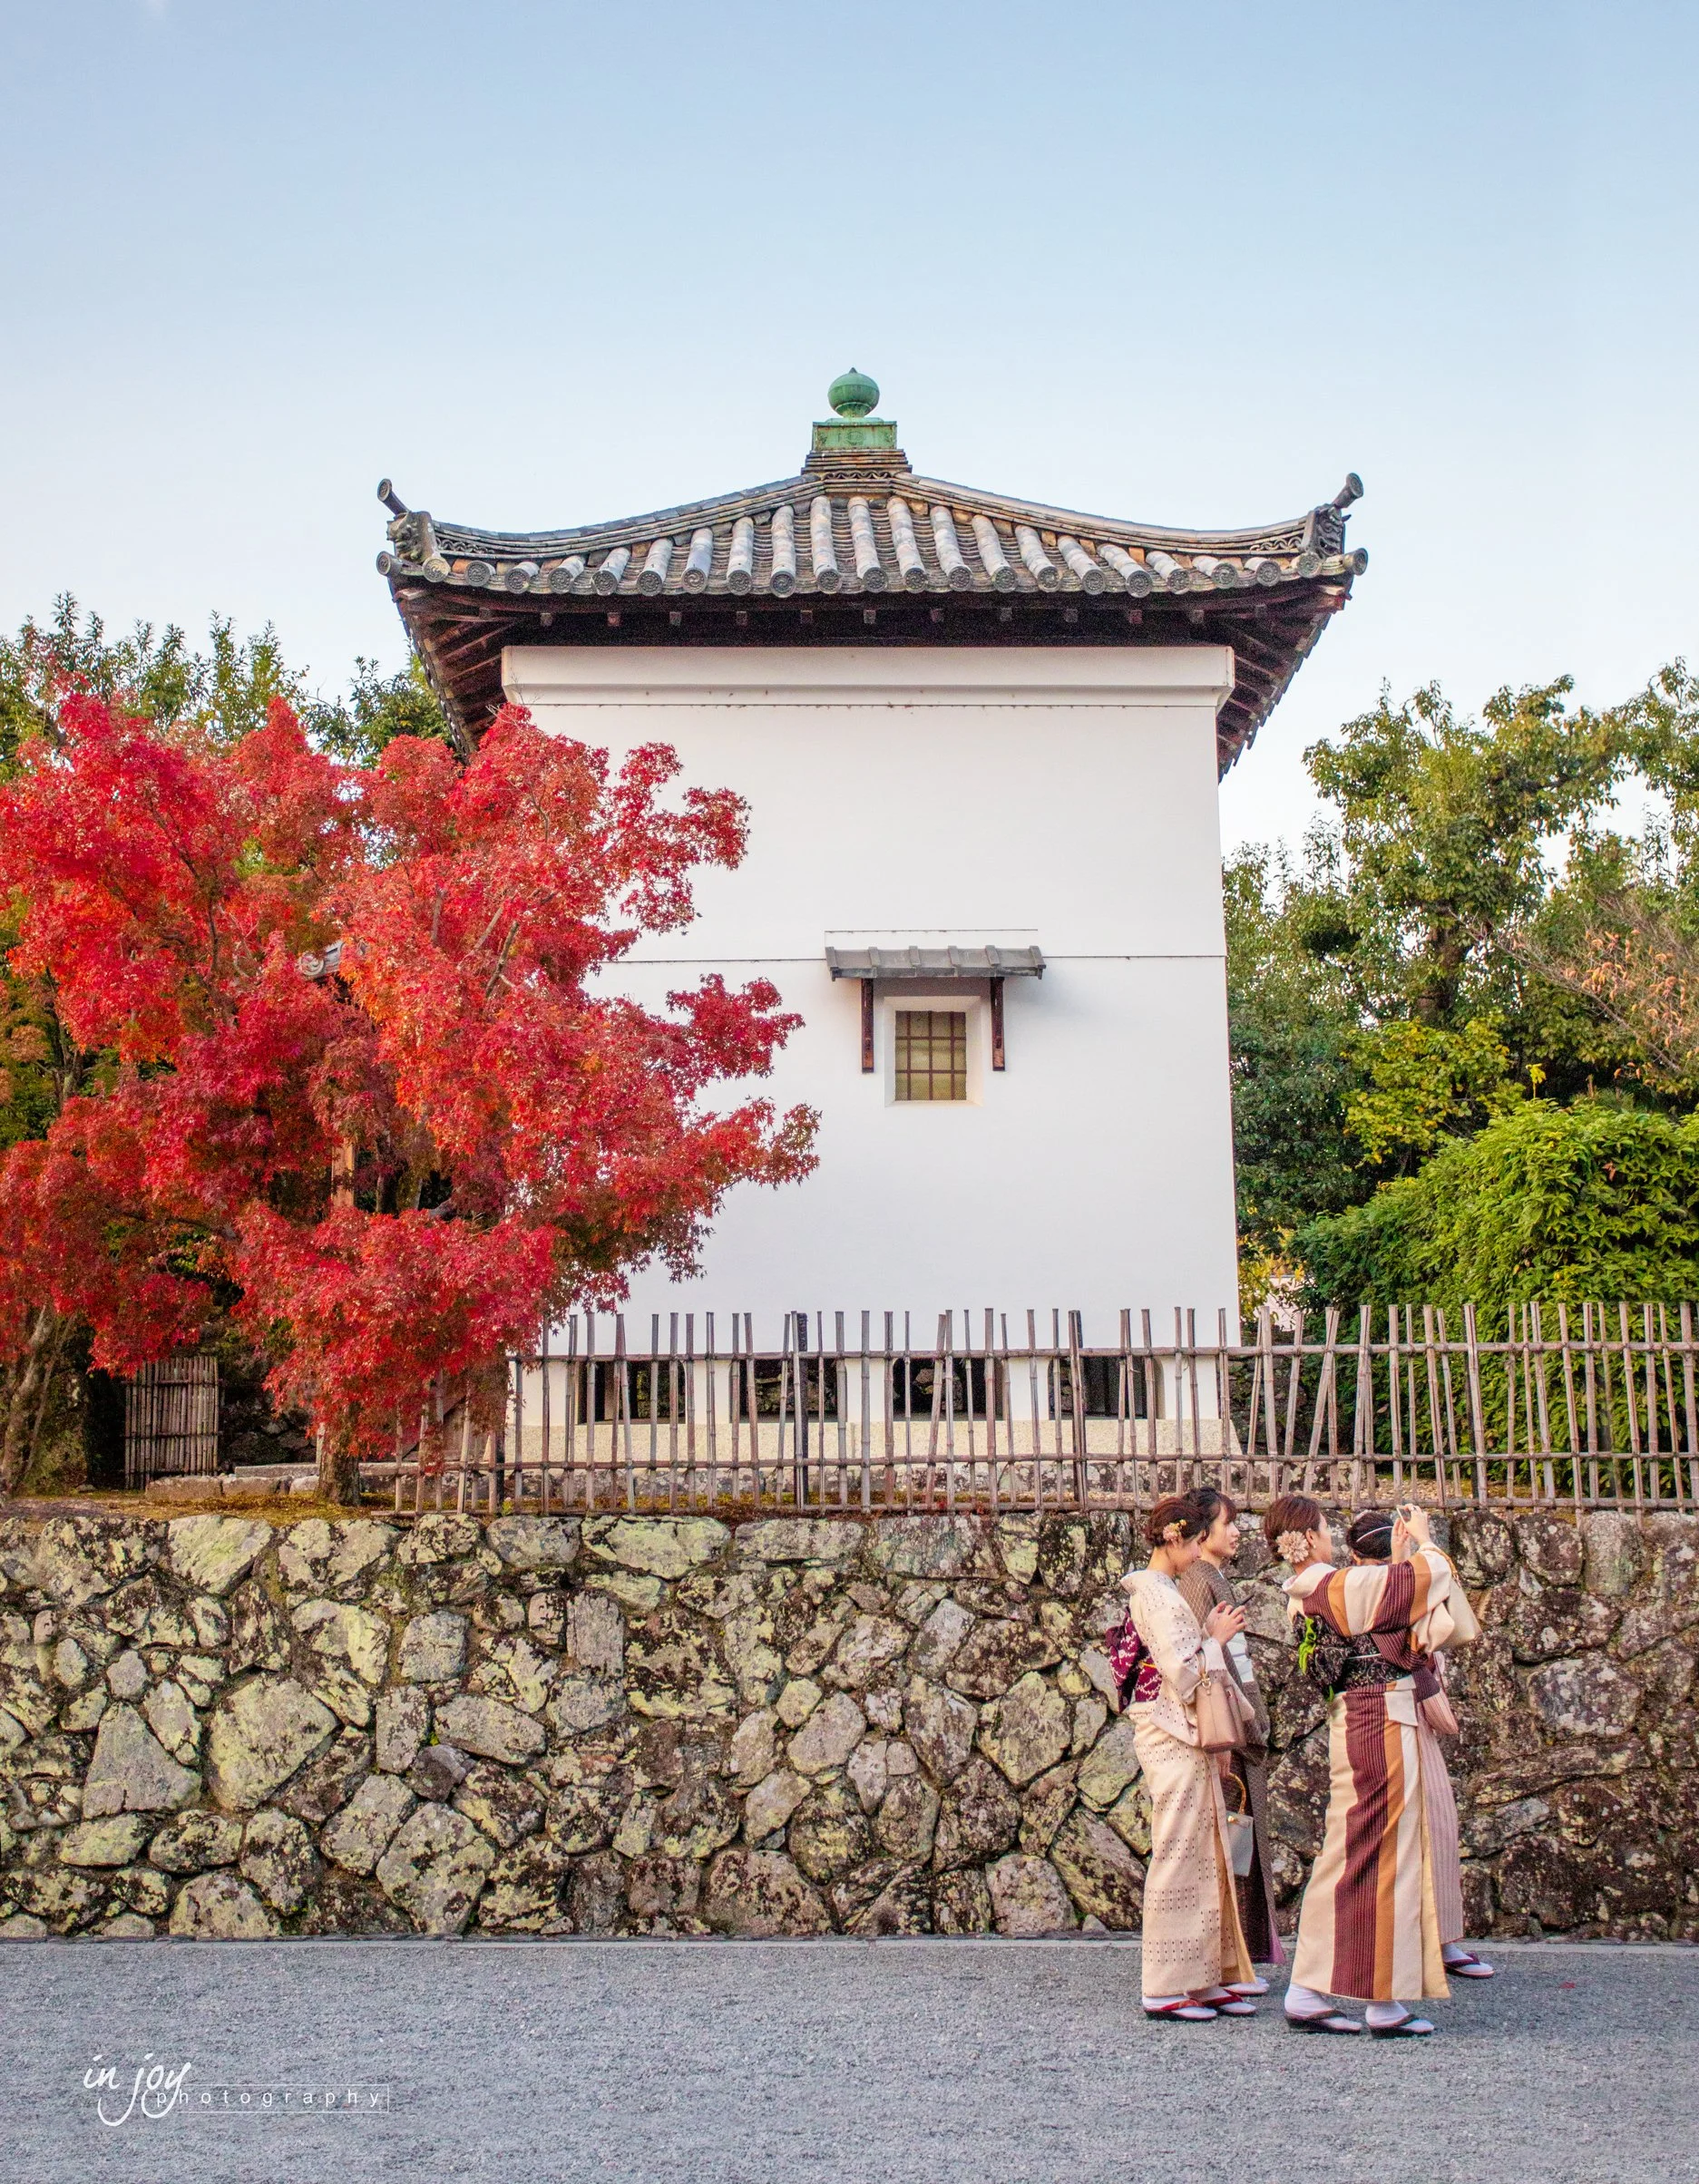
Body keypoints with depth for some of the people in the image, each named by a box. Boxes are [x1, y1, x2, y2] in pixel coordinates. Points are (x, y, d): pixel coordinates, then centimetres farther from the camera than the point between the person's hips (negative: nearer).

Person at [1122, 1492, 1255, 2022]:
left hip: (1182, 1736, 10)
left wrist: (1209, 1634, 11)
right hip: (1172, 1735, -10)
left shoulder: (1160, 1591, 15)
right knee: (1179, 1855, -5)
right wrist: (1215, 1639, -7)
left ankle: (1204, 1979, 17)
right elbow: (1182, 1675, -20)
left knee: (1204, 1856, 11)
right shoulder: (1159, 1595, -16)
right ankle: (1165, 1989, 2)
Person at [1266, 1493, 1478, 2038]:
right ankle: (1385, 2003, 5)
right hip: (1383, 1723, -9)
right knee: (1385, 1856, -2)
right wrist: (1423, 1541, 9)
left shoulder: (1303, 1599, 10)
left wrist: (1398, 1558, 16)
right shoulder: (1341, 1585, -17)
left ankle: (1309, 1994, 13)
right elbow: (1430, 1576, -10)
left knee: (1345, 1857, 12)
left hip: (1349, 1724, 9)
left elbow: (1389, 1594, 18)